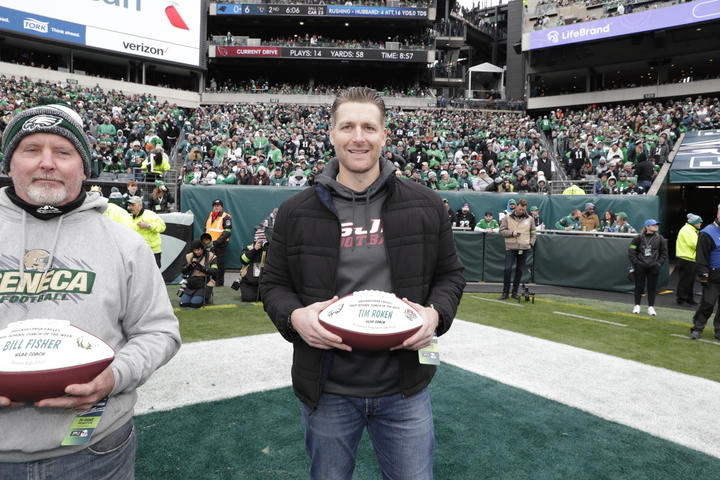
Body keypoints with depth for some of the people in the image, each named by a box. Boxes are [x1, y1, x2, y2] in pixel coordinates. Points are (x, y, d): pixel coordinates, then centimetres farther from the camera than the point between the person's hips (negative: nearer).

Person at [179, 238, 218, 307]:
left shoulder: (210, 256, -3)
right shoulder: (189, 256, 9)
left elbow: (214, 272, -12)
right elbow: (182, 271, 12)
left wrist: (201, 267, -22)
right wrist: (188, 267, -12)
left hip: (204, 285, -4)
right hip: (191, 284, 5)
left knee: (195, 304, -21)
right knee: (183, 303, -11)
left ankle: (207, 297, 11)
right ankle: (195, 296, 19)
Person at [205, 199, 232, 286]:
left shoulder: (226, 217, -7)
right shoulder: (210, 216, 14)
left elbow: (227, 232, -14)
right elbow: (206, 229, 24)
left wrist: (217, 242, -19)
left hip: (220, 245, -6)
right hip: (209, 244, 7)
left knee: (219, 263, -1)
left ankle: (219, 282, 6)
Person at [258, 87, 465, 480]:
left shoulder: (425, 206, -1)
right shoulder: (296, 212, -2)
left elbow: (450, 274, 7)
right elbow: (273, 284, 4)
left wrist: (436, 314, -13)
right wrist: (295, 316, -17)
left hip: (405, 388, 0)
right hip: (327, 390, 0)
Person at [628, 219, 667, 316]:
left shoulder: (659, 238, 4)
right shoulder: (638, 238, -4)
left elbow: (664, 252, 12)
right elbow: (631, 252, -1)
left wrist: (659, 262, 3)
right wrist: (636, 263, -5)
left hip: (654, 267, 2)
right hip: (640, 267, -2)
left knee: (652, 287, 6)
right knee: (639, 286, 6)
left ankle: (651, 307, 15)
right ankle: (637, 305, 17)